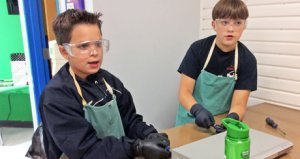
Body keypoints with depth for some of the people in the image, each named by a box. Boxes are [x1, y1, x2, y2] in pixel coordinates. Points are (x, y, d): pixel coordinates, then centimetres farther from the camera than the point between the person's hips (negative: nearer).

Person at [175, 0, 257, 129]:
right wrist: (197, 110, -31)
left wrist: (231, 119, -32)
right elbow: (184, 92, -13)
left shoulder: (247, 60, -8)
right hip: (191, 121, -2)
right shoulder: (197, 49, -11)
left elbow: (239, 104, -11)